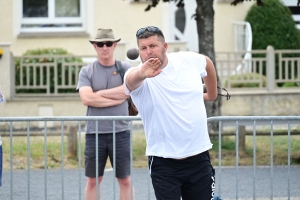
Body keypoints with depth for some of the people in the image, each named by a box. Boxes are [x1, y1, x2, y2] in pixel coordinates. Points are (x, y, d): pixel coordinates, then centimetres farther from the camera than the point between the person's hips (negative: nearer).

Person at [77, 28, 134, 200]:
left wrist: (100, 93, -10)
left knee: (125, 180, 6)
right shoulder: (87, 71, 2)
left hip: (120, 132, 0)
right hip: (95, 133, 0)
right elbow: (87, 98, -13)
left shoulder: (125, 68, 3)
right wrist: (117, 99, -11)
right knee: (93, 180, 7)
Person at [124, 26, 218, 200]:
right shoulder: (138, 77, -14)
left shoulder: (191, 60, -2)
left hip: (198, 158, 3)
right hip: (163, 163, -3)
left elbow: (208, 63, 21)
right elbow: (131, 80, -39)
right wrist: (141, 73, -62)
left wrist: (212, 94, 32)